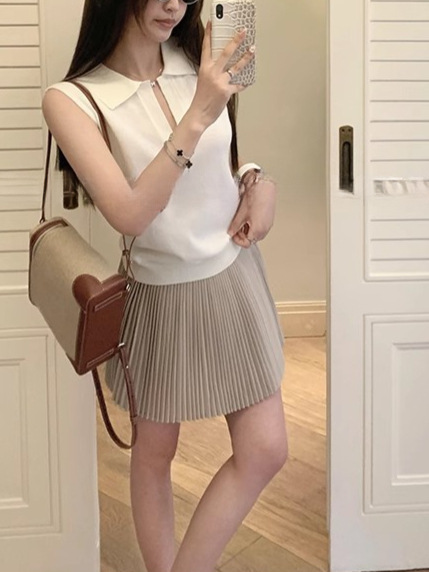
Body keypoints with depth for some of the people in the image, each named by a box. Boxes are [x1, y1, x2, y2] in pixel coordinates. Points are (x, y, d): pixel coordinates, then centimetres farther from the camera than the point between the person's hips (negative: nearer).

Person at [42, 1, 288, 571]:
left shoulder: (202, 66, -5)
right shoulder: (72, 99, -17)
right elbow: (129, 214, -28)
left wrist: (259, 181, -7)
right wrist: (195, 118, -34)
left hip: (234, 278, 4)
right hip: (162, 297, -4)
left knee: (265, 451, 4)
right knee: (155, 452, 14)